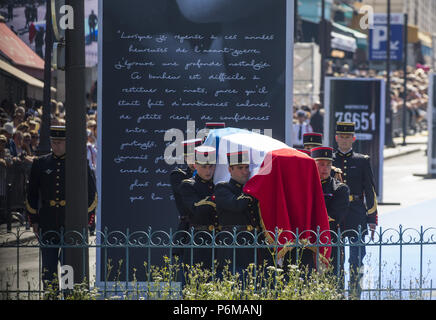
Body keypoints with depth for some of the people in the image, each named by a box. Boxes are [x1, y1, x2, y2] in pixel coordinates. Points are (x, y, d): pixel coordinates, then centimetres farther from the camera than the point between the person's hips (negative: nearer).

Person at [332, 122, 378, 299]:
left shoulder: (362, 161, 9)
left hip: (356, 216, 0)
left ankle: (355, 294, 4)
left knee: (357, 256, -2)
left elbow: (370, 192, 9)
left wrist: (372, 220, 4)